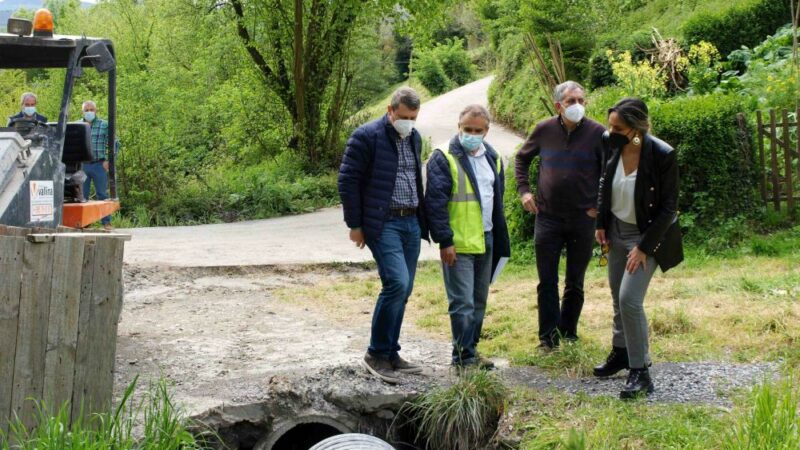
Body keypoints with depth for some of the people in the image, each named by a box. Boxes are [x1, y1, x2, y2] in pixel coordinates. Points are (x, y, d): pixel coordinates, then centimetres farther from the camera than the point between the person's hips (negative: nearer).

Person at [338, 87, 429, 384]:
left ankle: (391, 354, 18)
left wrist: (422, 219, 16)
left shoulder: (414, 138, 14)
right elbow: (348, 180, -8)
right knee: (396, 283, -18)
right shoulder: (366, 136, -8)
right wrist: (355, 225, -9)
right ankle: (376, 355, -6)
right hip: (383, 223, -7)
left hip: (412, 223, 7)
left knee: (403, 290, 8)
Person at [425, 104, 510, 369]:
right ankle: (464, 358, 0)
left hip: (485, 241, 7)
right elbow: (435, 202, -14)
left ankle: (471, 351, 23)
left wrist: (501, 241, 17)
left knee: (479, 301, 13)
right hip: (458, 245, -7)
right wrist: (445, 241, -18)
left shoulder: (492, 158, 12)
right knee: (462, 303, -7)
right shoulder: (444, 158, -10)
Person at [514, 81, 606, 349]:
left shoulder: (597, 133, -7)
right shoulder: (544, 130, -1)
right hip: (548, 217, 1)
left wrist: (601, 204, -3)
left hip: (583, 219, -1)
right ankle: (548, 339, 8)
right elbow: (522, 158, 16)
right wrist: (523, 190, 5)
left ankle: (569, 337, 23)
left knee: (575, 284, 10)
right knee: (547, 282, 2)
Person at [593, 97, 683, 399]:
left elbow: (668, 207, -18)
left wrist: (644, 247, -19)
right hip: (617, 231, 6)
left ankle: (640, 372, -4)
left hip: (647, 235, -6)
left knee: (629, 299, -14)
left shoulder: (662, 156, -25)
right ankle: (621, 352, 36)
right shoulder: (613, 147, -9)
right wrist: (601, 224, 8)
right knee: (618, 297, 16)